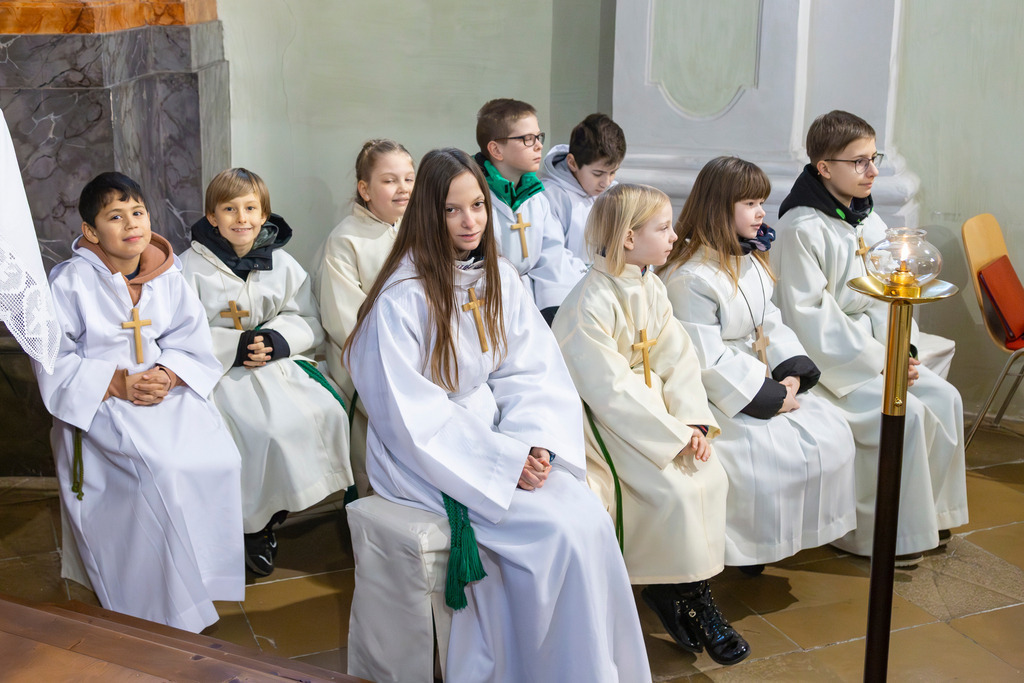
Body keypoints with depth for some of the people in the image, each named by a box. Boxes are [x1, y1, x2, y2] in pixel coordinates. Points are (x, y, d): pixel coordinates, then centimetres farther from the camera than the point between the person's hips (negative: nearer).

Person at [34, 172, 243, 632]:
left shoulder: (168, 277, 6)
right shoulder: (69, 283, -6)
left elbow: (191, 343, 5)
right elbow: (55, 365, -8)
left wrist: (168, 376, -17)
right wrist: (119, 385, -20)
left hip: (167, 388, 4)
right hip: (100, 402, -4)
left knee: (219, 457, -23)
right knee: (161, 471, -30)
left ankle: (203, 583, -4)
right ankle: (168, 610, -14)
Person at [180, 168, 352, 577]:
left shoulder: (282, 264, 11)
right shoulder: (192, 266, 0)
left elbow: (309, 322, 8)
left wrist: (276, 340, -13)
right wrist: (234, 347, -17)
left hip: (277, 360, 4)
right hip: (219, 370, -4)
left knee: (324, 413, -21)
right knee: (265, 428, -30)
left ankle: (270, 514, -3)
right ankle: (253, 525, -6)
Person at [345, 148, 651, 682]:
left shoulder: (498, 279, 7)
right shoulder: (402, 297, -13)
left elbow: (530, 372, 3)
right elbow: (411, 416, -16)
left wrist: (535, 441, -15)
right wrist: (502, 458, -19)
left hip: (495, 433, 6)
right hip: (425, 456, -6)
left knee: (591, 515, -18)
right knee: (561, 529, -22)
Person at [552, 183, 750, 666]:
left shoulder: (651, 288, 5)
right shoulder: (590, 305, -22)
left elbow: (678, 360, 3)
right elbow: (610, 391, -24)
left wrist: (694, 421, -12)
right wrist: (674, 434, -20)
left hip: (648, 403, 8)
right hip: (603, 421, -8)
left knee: (711, 475, -7)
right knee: (677, 490, -20)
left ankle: (679, 589, 4)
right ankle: (684, 594, 2)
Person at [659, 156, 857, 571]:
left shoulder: (751, 262, 12)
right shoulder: (690, 278, -20)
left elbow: (771, 324, 12)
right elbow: (707, 360, -23)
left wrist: (793, 374, -5)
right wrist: (768, 396, -20)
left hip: (763, 380, 9)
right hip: (718, 396, -9)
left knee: (832, 432, -3)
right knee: (780, 454, -23)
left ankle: (799, 533, 11)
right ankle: (752, 547, -2)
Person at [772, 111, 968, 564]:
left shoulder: (868, 222, 10)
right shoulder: (801, 229, -17)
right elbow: (809, 316, -20)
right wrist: (877, 361, -19)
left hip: (871, 345, 8)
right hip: (825, 359, -8)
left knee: (944, 398, -5)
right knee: (905, 411, -22)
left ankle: (931, 511, 12)